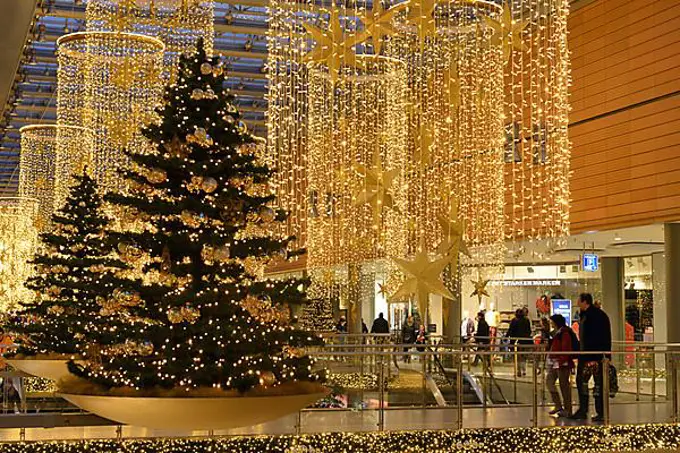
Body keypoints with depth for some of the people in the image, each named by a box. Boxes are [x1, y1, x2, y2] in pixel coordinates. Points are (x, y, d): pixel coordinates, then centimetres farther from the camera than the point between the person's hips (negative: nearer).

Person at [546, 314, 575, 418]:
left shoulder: (564, 333, -14)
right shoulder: (556, 332, 15)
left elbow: (566, 349, -21)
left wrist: (562, 361, -25)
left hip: (562, 363, -10)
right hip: (554, 362, 10)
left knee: (564, 384, -3)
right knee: (549, 382, 7)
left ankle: (568, 410, 4)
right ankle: (558, 406, 13)